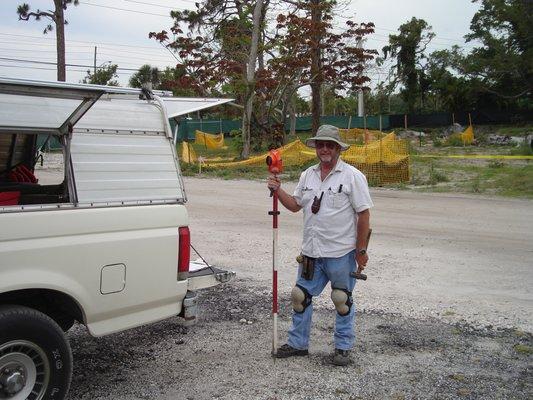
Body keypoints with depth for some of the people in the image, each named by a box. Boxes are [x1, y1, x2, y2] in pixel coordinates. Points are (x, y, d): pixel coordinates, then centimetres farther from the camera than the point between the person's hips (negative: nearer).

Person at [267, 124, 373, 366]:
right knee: (300, 296, 11)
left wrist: (361, 251, -11)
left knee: (342, 301, 7)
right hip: (311, 251, 6)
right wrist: (278, 190, 0)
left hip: (341, 253, -5)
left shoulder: (352, 176, -8)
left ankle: (343, 347, 23)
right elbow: (295, 205, 17)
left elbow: (364, 214, -9)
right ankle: (298, 344, 26)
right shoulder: (308, 175, 10)